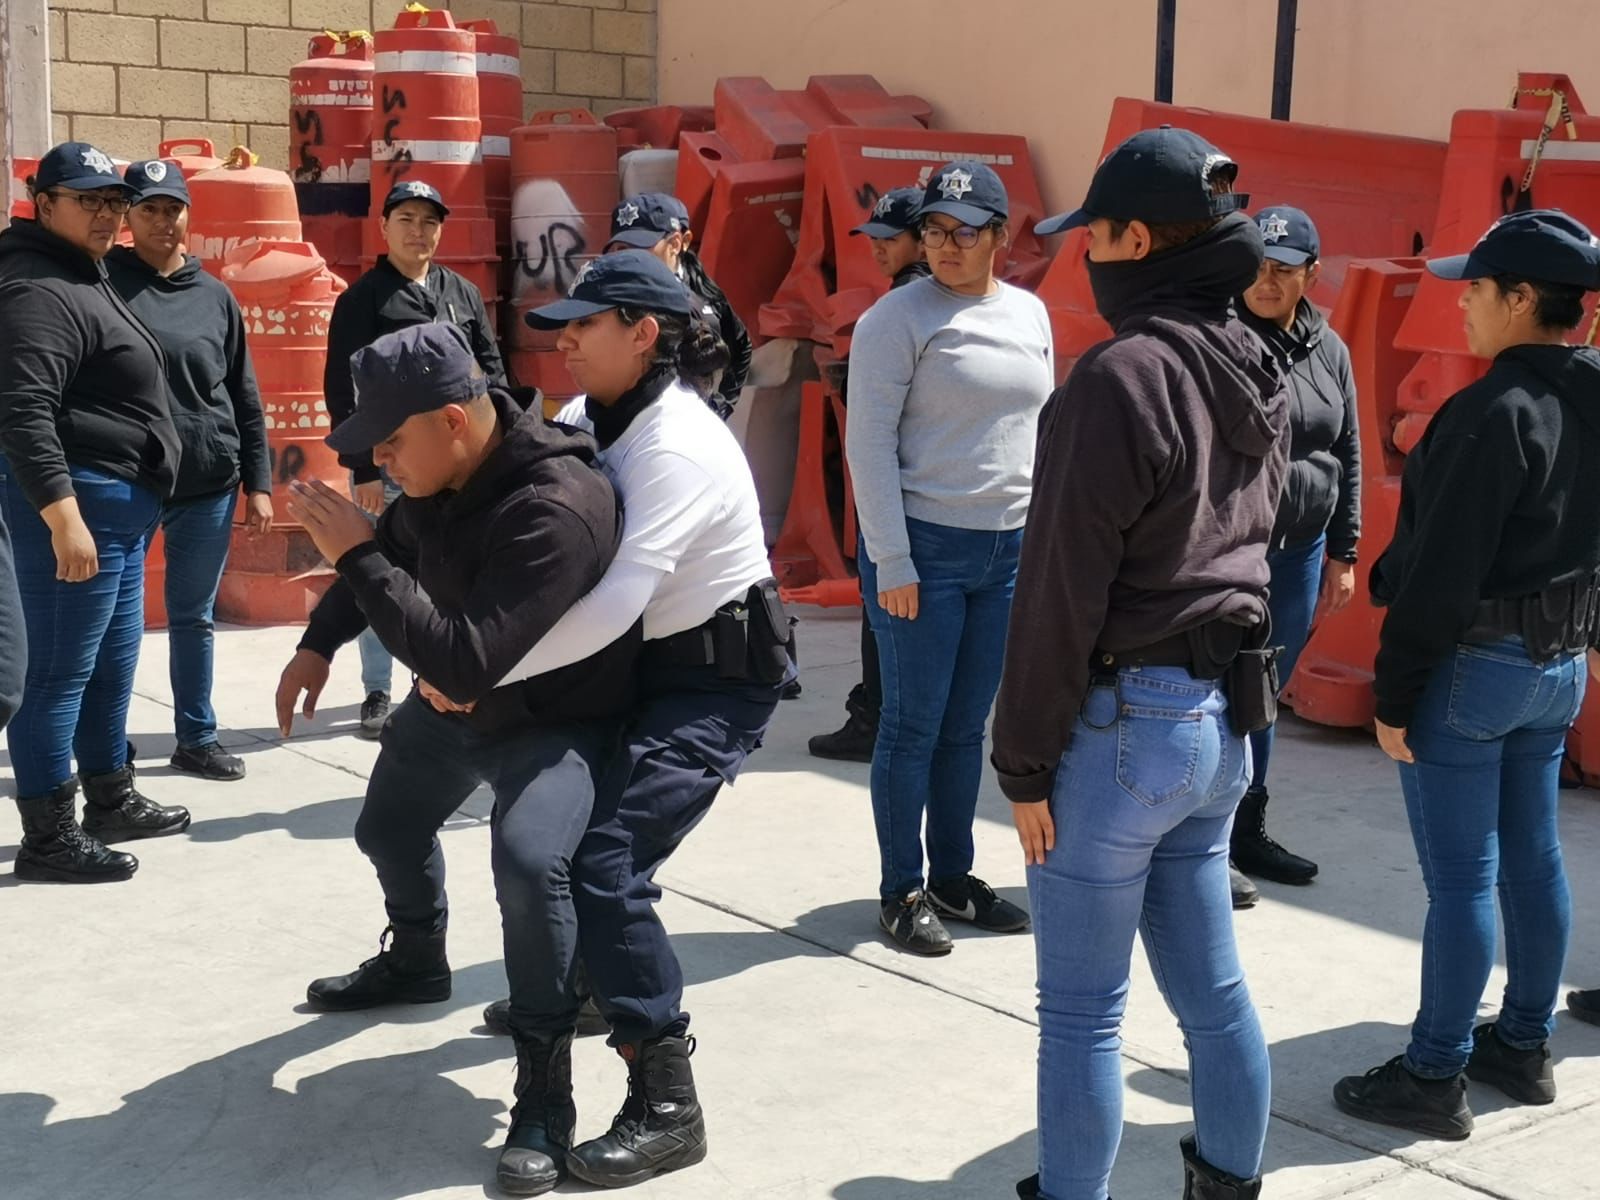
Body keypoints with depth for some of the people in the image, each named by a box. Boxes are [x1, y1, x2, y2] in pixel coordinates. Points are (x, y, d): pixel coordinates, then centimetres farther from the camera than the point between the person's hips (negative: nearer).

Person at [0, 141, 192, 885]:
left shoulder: (86, 279, 18)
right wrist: (64, 517, -31)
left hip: (116, 505, 11)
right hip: (74, 503, -11)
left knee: (112, 664, 19)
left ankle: (112, 801, 32)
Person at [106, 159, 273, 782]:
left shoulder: (214, 296, 8)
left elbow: (244, 398, 10)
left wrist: (257, 482, 7)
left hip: (207, 485, 3)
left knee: (194, 619, 11)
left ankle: (197, 738, 21)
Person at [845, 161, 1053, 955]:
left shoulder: (1029, 315, 10)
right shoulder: (899, 318, -8)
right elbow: (869, 443, -11)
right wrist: (891, 562, -15)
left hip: (1008, 548, 6)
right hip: (922, 545, -5)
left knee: (966, 726, 14)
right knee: (914, 727, 1)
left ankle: (953, 878, 26)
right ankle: (901, 892, 13)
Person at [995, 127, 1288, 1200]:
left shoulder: (1123, 375, -16)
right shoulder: (1256, 373, 10)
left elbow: (1064, 588, -16)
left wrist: (1027, 760, -10)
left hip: (1122, 720, -8)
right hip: (1222, 717, 8)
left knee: (1083, 1012, 4)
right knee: (1212, 986, 18)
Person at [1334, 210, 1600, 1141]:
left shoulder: (1495, 411, -21)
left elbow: (1443, 572, -21)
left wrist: (1395, 693, -15)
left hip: (1471, 667, -9)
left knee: (1460, 875, -1)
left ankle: (1435, 1079, 8)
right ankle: (1524, 1046, 29)